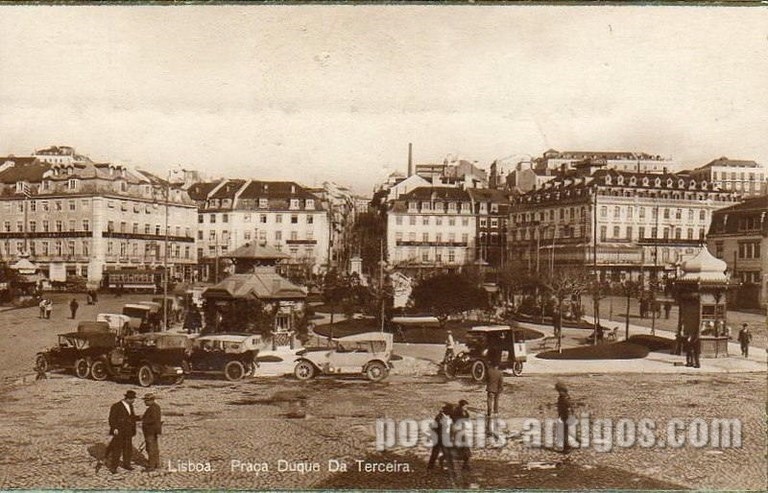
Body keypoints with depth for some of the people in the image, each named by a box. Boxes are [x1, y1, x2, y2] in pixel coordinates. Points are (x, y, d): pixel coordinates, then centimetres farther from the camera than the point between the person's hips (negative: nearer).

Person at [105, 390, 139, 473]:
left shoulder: (130, 406, 10)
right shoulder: (116, 406, -12)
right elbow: (112, 419, -14)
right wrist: (114, 428, -23)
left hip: (128, 432, 6)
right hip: (119, 432, -6)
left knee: (128, 448, 9)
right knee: (117, 449, -4)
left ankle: (126, 464, 23)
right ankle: (113, 466, 6)